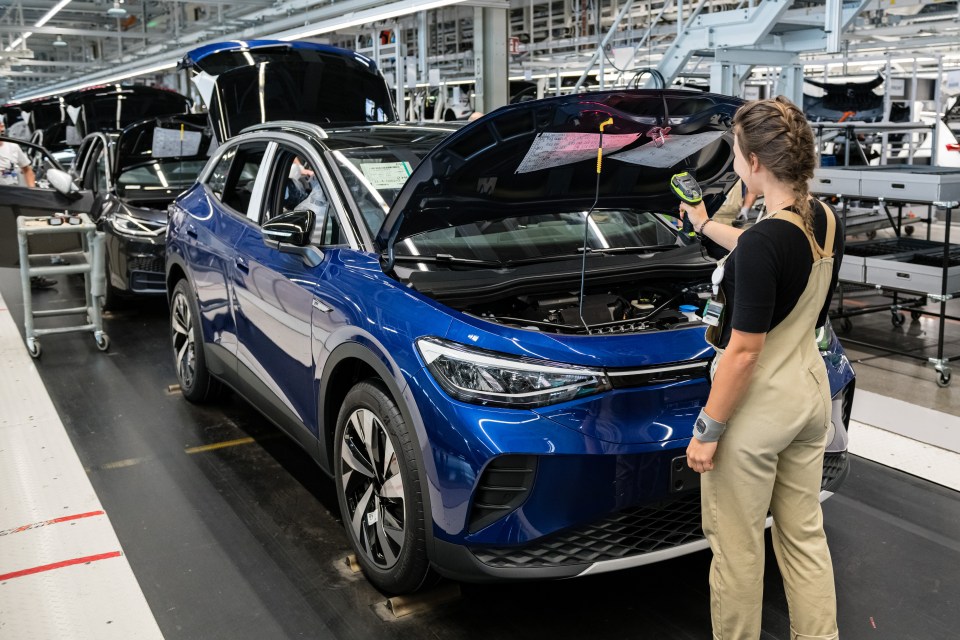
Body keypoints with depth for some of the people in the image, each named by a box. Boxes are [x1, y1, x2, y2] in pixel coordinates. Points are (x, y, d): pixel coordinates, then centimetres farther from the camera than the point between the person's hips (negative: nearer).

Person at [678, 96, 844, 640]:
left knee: (737, 547, 9)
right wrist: (706, 224, 35)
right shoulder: (828, 222, 1)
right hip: (810, 391, 9)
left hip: (757, 408, -9)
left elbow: (744, 352, -23)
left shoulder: (764, 240, -26)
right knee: (805, 535, 19)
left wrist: (707, 429, -13)